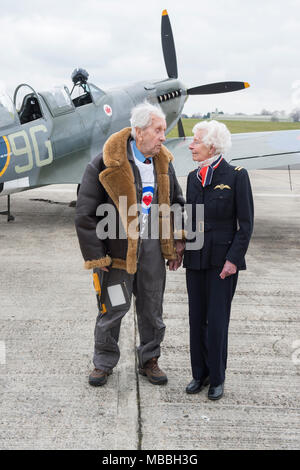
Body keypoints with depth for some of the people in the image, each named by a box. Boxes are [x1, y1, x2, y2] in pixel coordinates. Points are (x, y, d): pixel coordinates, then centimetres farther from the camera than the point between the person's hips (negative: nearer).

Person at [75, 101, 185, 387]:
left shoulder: (163, 162, 2)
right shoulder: (105, 164, -16)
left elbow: (176, 203, 15)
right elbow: (85, 216, -12)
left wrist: (177, 243, 9)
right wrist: (96, 257, -12)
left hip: (153, 246, 5)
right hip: (118, 247, -4)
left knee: (152, 309, 14)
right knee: (113, 308, 6)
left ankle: (149, 361, 33)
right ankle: (104, 362, 28)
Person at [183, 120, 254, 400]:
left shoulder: (236, 176, -7)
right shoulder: (194, 177, 9)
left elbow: (246, 223, -7)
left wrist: (233, 259, -14)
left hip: (222, 259, -5)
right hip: (195, 259, 5)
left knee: (217, 321, 0)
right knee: (196, 319, 10)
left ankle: (217, 379, 18)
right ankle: (199, 374, 26)